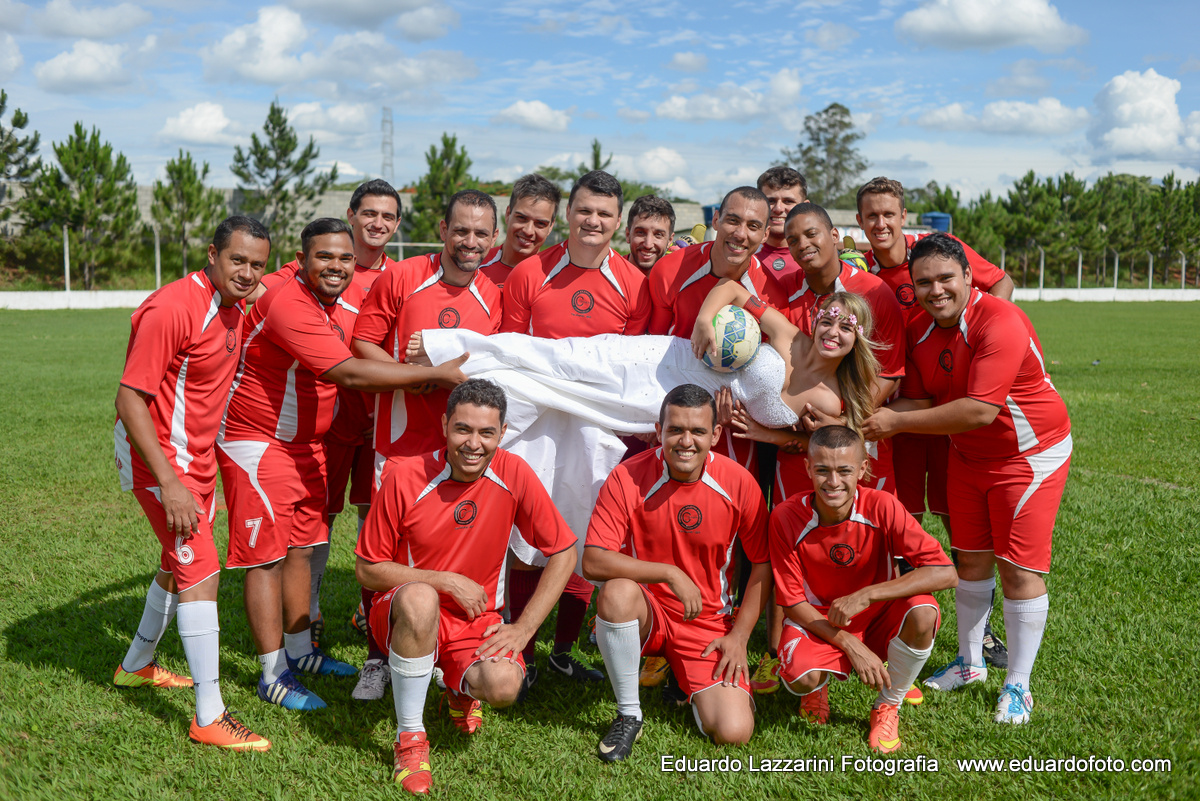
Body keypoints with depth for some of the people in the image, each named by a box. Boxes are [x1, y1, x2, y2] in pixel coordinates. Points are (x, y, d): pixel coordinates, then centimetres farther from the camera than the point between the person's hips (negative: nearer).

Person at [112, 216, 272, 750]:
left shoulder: (234, 305, 2)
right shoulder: (174, 309, -24)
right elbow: (129, 399, -24)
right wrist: (169, 483, -28)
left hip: (198, 456, 9)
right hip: (160, 459, -9)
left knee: (180, 563, 22)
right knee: (201, 569, -13)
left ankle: (136, 666, 43)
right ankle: (209, 718, -9)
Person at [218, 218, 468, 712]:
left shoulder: (351, 298, 1)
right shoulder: (288, 304, -26)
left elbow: (369, 356, 14)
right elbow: (348, 374, -33)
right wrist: (435, 373, -31)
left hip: (308, 443, 8)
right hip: (258, 443, -8)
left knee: (300, 548, 15)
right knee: (268, 555, -3)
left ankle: (299, 651, 29)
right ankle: (273, 676, 6)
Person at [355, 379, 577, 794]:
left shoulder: (514, 475, -10)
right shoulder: (405, 477, -15)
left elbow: (563, 553, -2)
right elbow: (367, 570, -6)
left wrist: (523, 628, -9)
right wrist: (447, 581, -15)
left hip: (477, 621, 2)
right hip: (405, 616, -2)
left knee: (504, 685, -30)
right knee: (421, 599, -38)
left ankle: (463, 689, 12)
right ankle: (409, 736, -17)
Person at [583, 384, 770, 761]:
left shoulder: (739, 483, -10)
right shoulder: (627, 478, -15)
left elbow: (763, 564, 1)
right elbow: (593, 562, -20)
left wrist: (739, 636, -5)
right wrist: (670, 573, -25)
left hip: (709, 623, 1)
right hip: (644, 615, -1)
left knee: (734, 731, -16)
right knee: (618, 592, -37)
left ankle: (690, 683, 20)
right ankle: (628, 715, -14)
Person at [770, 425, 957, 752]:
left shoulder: (881, 507, -20)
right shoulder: (786, 517, -19)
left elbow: (945, 572, -26)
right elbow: (793, 602, -12)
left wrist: (865, 596, -32)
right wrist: (851, 645, -23)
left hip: (877, 616, 1)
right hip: (818, 620, -1)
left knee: (922, 613, -32)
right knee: (800, 677, -33)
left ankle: (887, 706, -4)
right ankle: (818, 684, 10)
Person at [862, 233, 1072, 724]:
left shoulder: (1000, 323, -29)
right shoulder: (919, 332, -5)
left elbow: (981, 410, -34)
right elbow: (919, 401, 1)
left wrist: (898, 422, -28)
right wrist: (863, 416, -16)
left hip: (1031, 453, -7)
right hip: (967, 456, 7)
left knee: (1019, 568, -4)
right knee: (971, 558, 14)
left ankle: (1017, 687, 9)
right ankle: (969, 662, 31)